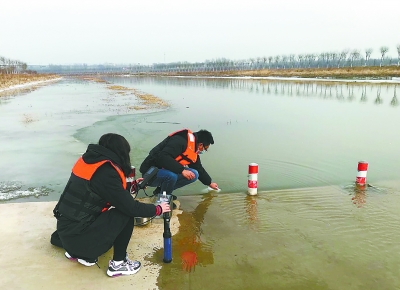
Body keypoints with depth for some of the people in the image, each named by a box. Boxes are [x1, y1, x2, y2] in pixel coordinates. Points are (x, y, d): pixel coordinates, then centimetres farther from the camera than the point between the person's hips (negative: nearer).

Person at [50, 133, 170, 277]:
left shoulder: (88, 160, 4)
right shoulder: (105, 172, -20)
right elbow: (130, 207, -17)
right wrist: (157, 209, -3)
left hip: (66, 228, 9)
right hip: (77, 235, -9)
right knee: (125, 215, -10)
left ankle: (77, 251, 18)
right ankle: (118, 264, 2)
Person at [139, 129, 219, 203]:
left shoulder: (193, 152, 5)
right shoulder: (180, 141, -24)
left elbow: (199, 169, 21)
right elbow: (162, 157, -35)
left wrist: (210, 183, 30)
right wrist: (182, 170, -34)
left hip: (167, 172, 9)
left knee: (194, 175, -2)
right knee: (171, 175, -38)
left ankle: (162, 190, 7)